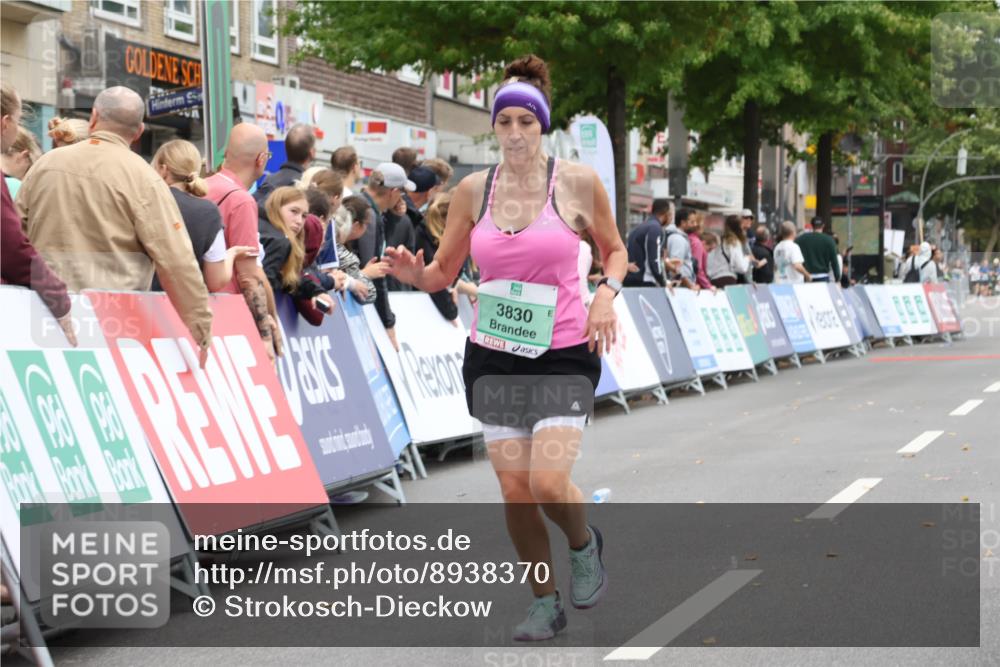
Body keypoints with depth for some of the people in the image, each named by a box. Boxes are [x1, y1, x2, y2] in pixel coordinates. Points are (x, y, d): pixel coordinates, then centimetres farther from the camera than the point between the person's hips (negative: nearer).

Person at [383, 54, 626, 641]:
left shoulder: (578, 181, -5)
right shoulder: (474, 189, 1)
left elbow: (615, 250, 10)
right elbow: (444, 273, 7)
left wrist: (608, 290, -10)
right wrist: (415, 273, -15)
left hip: (563, 354, -3)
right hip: (492, 355, 3)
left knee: (549, 484, -16)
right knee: (515, 491, 4)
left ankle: (585, 546, 19)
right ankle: (546, 604, 24)